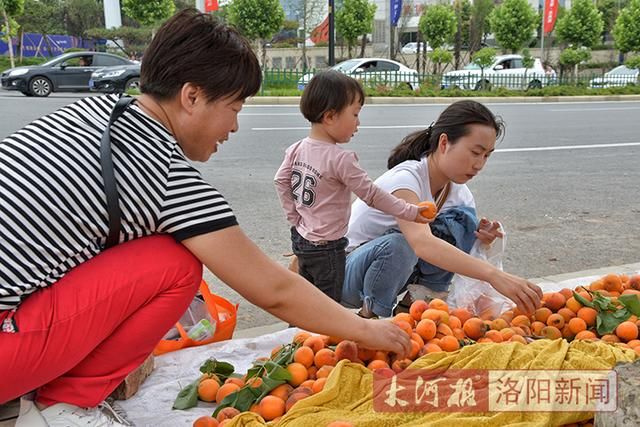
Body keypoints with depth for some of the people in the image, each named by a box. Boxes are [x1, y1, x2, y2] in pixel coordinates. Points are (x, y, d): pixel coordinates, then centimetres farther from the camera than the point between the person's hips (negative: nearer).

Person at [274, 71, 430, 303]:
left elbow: (281, 181, 5)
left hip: (301, 238, 8)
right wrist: (410, 211, -11)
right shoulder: (340, 159, -24)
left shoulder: (297, 149, -2)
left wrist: (295, 216, 9)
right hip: (326, 247, -8)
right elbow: (372, 195, -19)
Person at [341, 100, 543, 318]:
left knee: (462, 220, -13)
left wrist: (481, 240, -22)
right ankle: (372, 317, -12)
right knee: (399, 244, -38)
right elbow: (422, 243, -47)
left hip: (401, 273, 6)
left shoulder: (460, 193, -5)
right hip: (348, 271, -6)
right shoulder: (405, 178, -29)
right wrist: (493, 275, -54)